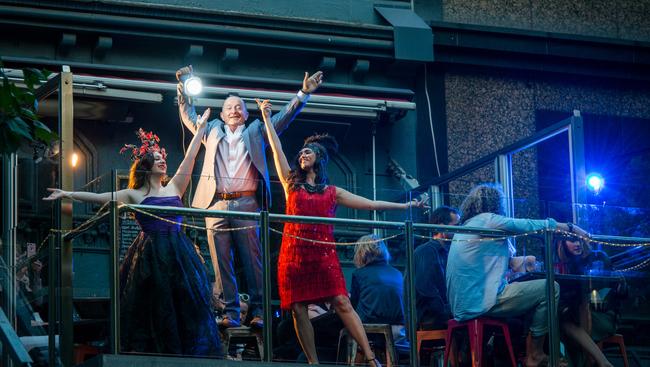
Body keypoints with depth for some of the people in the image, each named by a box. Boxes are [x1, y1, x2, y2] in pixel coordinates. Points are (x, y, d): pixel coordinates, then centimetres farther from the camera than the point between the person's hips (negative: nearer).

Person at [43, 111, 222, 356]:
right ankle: (153, 355, 7)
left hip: (178, 252, 3)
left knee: (187, 304, -1)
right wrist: (68, 194, -4)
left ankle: (191, 353, 4)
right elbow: (99, 197, 2)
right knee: (153, 307, 0)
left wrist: (200, 130, 10)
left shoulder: (174, 188, 12)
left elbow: (190, 157, 11)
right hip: (151, 254, -2)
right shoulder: (134, 195, 5)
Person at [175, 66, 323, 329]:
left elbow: (284, 117, 13)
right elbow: (189, 116, 24)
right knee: (221, 262, -2)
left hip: (246, 204, -1)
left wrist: (303, 94, 4)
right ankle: (230, 312, -1)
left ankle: (257, 311, -5)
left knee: (253, 260, -5)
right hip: (216, 204, 1)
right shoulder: (213, 131, 21)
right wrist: (185, 88, 17)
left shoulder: (256, 132, 17)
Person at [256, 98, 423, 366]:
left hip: (323, 253, -1)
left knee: (342, 303, -12)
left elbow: (371, 204, 17)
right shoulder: (291, 184, 16)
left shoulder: (332, 192, 17)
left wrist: (404, 206, 15)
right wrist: (267, 119, 12)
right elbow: (277, 150, 13)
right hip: (294, 253, 1)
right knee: (298, 309, -4)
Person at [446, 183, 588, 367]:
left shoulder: (464, 227, 20)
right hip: (480, 303, -10)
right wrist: (572, 228, 8)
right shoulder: (489, 220, -6)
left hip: (461, 307, 10)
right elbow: (532, 226, -2)